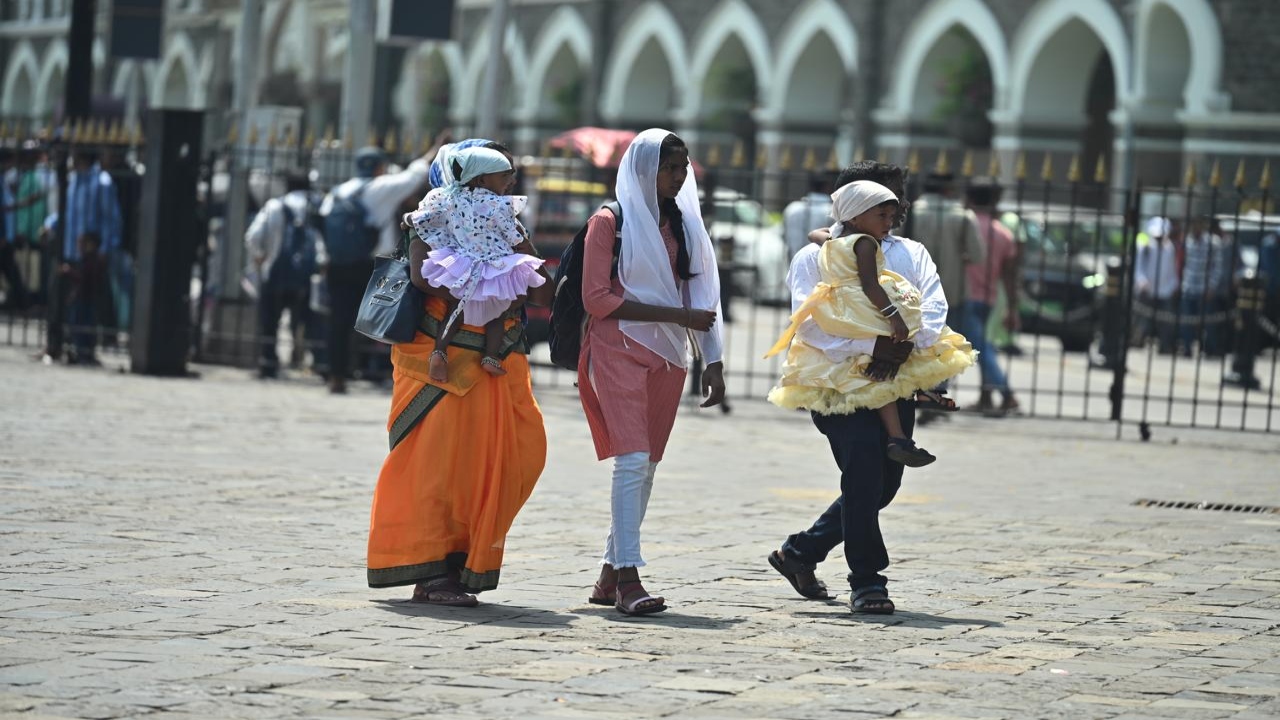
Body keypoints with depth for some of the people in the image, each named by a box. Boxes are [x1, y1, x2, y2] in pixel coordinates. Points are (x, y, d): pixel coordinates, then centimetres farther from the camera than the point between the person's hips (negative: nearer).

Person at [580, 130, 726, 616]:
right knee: (633, 459, -18)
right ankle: (628, 578, -22)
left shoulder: (686, 226, 15)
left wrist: (713, 361, 3)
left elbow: (702, 297, 15)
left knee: (646, 466, 6)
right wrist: (675, 315, -14)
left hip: (667, 357, 6)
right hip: (619, 351, -6)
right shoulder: (610, 221, -2)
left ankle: (610, 575, 13)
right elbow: (596, 298, -9)